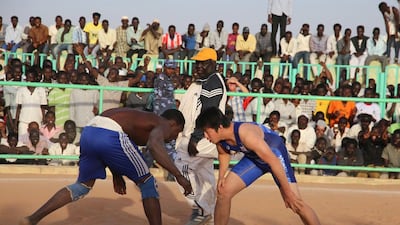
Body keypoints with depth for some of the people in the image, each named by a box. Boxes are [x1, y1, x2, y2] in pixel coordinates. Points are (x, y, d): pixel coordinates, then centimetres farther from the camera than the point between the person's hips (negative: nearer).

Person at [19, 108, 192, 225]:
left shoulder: (145, 120, 34)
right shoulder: (162, 126, 10)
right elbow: (154, 145, -16)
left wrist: (116, 174, 35)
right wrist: (178, 175, -16)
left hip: (88, 132, 8)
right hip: (110, 135, -8)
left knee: (82, 186, 26)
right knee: (147, 184, 8)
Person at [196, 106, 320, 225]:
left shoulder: (246, 133, -39)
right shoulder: (220, 141, -16)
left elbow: (273, 161, -34)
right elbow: (224, 154, 10)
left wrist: (287, 192, -30)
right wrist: (221, 176, -4)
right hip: (253, 157, 7)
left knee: (295, 204, -16)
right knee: (224, 192, -3)